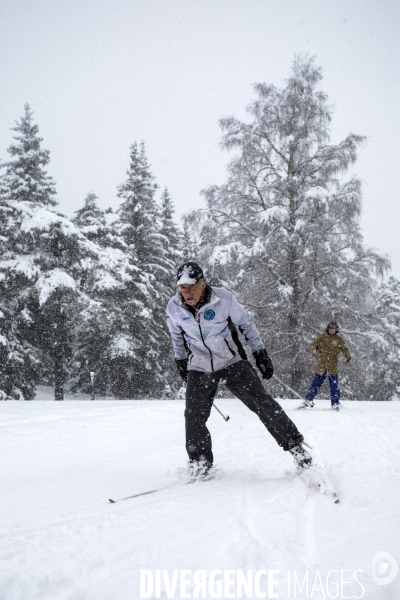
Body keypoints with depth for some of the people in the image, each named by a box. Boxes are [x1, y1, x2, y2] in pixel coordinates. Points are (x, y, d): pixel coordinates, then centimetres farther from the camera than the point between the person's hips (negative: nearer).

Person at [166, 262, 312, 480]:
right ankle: (199, 461, 15)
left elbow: (246, 324, -4)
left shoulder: (223, 298, -19)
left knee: (262, 402, -7)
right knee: (194, 416, -5)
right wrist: (181, 361, 18)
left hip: (232, 362, -2)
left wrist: (260, 353, -1)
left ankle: (294, 444, 5)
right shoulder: (174, 308, -12)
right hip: (199, 368, 2)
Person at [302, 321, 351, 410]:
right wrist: (314, 349, -15)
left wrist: (348, 356, -15)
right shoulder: (322, 337, 4)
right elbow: (313, 344, 7)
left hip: (333, 366, 0)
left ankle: (335, 404, 10)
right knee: (316, 383, 2)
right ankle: (308, 400, 13)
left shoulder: (339, 339, 5)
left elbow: (344, 349, 3)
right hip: (322, 364, 0)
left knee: (334, 386, 0)